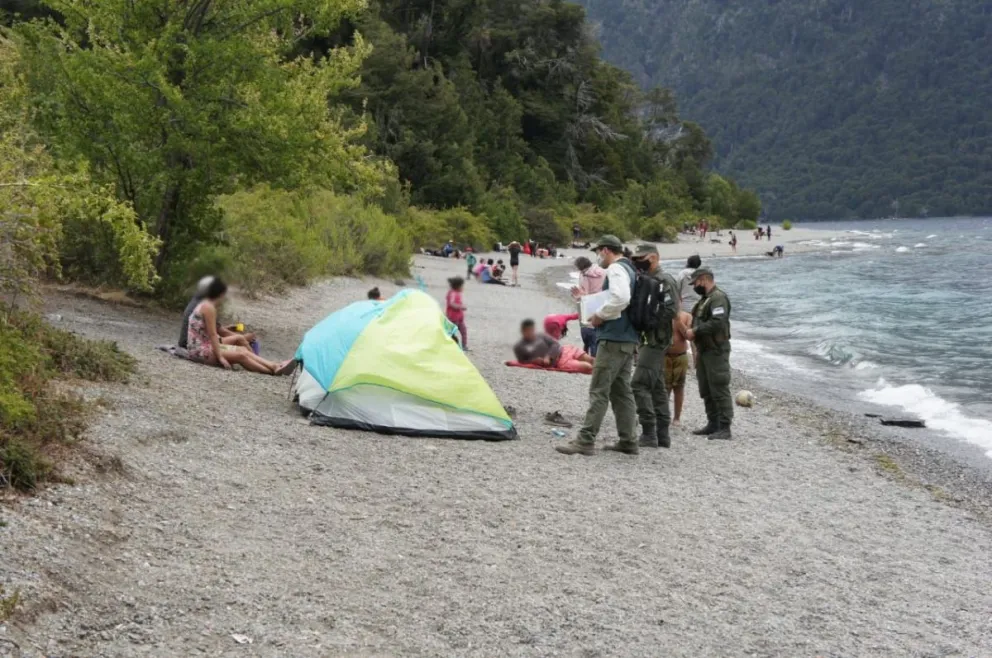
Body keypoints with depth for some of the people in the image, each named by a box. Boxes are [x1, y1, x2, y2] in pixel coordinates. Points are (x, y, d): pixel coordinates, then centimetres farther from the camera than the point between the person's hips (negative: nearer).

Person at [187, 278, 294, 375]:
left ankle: (274, 366, -9)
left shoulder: (204, 305, 16)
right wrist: (220, 357, -20)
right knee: (241, 355, -17)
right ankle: (272, 370, -14)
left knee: (242, 350, -1)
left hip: (203, 346, 10)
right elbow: (212, 334, -19)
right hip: (200, 350, -10)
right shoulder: (209, 307, -15)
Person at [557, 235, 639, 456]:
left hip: (613, 339, -10)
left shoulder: (615, 269, -12)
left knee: (599, 391, -10)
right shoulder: (630, 270, 19)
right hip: (628, 339, 10)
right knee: (622, 390, 13)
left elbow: (621, 298, -28)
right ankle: (628, 441, 15)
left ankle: (586, 441, -11)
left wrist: (600, 315, -15)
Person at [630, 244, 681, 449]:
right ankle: (662, 435, 15)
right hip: (647, 340, 10)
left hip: (656, 341, -10)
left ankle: (649, 434, -12)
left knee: (639, 385, -14)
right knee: (656, 387, 11)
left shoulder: (664, 281, -12)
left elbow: (671, 311, -21)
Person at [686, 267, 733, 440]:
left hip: (716, 351, -10)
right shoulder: (704, 299, 19)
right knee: (706, 390, 13)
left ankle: (724, 428, -10)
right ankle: (713, 424, 20)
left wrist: (695, 331, -19)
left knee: (719, 390, -10)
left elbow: (717, 323, -25)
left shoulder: (718, 298, -13)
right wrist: (692, 332, 9)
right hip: (704, 350, 10)